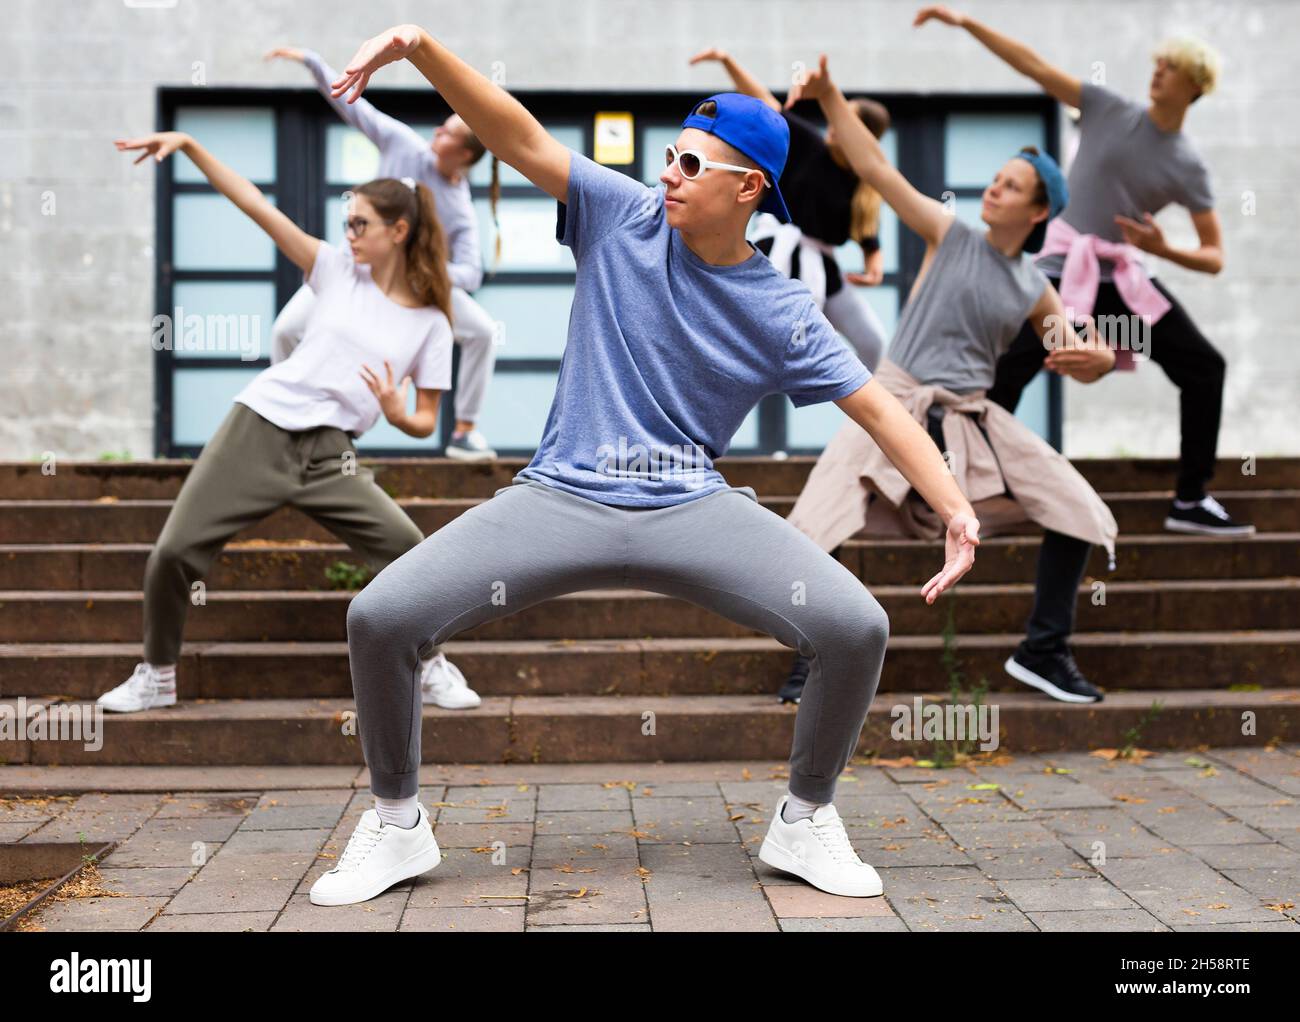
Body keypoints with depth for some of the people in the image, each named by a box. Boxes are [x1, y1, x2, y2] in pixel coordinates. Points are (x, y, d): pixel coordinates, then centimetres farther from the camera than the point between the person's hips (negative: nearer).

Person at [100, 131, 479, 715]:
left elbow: (425, 422, 7)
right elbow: (255, 204, 0)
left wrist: (396, 415, -16)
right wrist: (188, 144, -7)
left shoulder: (430, 322, 3)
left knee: (409, 549, -16)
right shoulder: (338, 270, 4)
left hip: (330, 454, 0)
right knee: (175, 551, -7)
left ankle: (432, 670, 7)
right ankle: (156, 676, 14)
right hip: (258, 428, 1)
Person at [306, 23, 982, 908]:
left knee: (857, 627, -21)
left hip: (691, 510, 0)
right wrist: (421, 47, -16)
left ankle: (806, 821, 6)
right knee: (380, 617, -17)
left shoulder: (783, 315, 2)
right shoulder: (623, 216, 4)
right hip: (560, 500, 0)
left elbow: (879, 410, 0)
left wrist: (958, 511, -12)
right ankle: (397, 825, 8)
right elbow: (518, 137, -3)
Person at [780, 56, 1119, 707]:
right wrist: (830, 97, -18)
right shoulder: (950, 235, 1)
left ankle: (1043, 653, 12)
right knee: (816, 531, -21)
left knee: (1080, 514, -3)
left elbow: (1082, 364, 13)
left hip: (972, 418, 4)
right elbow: (876, 170, -8)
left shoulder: (1035, 291, 8)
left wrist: (1100, 358, -13)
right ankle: (810, 660, -1)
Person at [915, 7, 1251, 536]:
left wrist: (1163, 248, -19)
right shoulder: (1108, 109, -2)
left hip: (1126, 278, 3)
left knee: (1205, 367, -1)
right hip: (1064, 270, -3)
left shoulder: (1189, 167, 0)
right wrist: (963, 21, -8)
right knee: (1004, 374, -15)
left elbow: (1213, 258, 0)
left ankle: (1191, 502, 10)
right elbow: (1033, 64, -3)